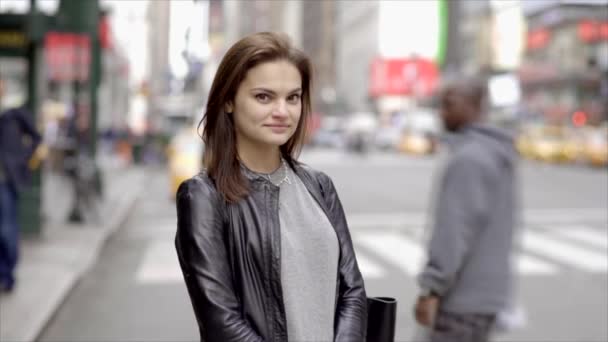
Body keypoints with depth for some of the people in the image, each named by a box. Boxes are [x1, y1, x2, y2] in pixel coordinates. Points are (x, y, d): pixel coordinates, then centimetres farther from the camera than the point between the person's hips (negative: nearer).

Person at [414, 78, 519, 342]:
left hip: (464, 295, -10)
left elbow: (454, 229, -22)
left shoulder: (467, 157, -16)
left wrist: (431, 288, -21)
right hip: (488, 290, 10)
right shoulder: (499, 152, 14)